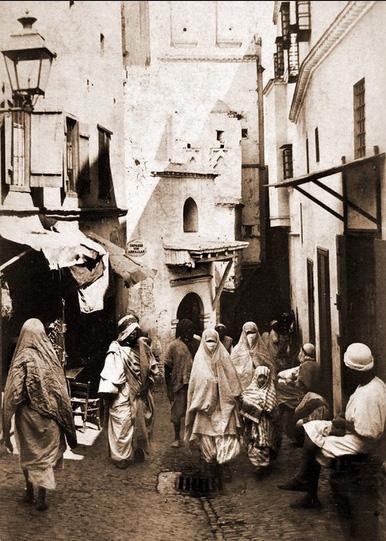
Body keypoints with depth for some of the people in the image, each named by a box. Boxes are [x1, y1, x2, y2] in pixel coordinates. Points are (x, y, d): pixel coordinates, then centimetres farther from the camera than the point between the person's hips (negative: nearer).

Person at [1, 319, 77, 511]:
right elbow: (61, 389, -2)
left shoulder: (22, 360, -15)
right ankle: (41, 497, 13)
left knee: (28, 453, 17)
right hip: (49, 417, 2)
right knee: (46, 453, 12)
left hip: (28, 416, -1)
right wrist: (65, 421, 9)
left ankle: (29, 491, 29)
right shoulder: (51, 356, -8)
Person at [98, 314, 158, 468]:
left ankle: (139, 453, 32)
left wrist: (148, 383, 1)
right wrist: (108, 395, -20)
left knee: (141, 425, 16)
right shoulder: (116, 350, -15)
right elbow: (110, 374, -17)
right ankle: (121, 457, 11)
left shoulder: (142, 347, 2)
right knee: (123, 426, -2)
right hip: (123, 397, -6)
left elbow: (153, 367, 12)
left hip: (142, 396, 6)